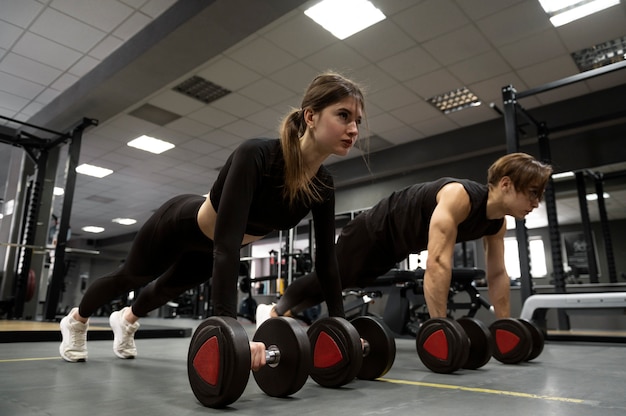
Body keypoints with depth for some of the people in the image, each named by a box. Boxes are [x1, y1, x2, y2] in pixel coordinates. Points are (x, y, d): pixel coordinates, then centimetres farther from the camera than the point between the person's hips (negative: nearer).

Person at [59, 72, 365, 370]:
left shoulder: (321, 184, -21)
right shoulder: (256, 156, -41)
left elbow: (326, 258, -15)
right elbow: (226, 243, -49)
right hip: (182, 223, -5)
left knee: (170, 286, 31)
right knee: (131, 277, 23)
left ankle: (126, 318, 64)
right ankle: (76, 320, 55)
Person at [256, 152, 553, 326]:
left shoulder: (498, 222, -10)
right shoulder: (459, 196, -37)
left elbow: (497, 274, 0)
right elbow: (437, 263, -44)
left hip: (395, 246, 8)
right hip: (374, 231, -8)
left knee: (341, 284, 22)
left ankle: (282, 311, 44)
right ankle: (272, 313, 31)